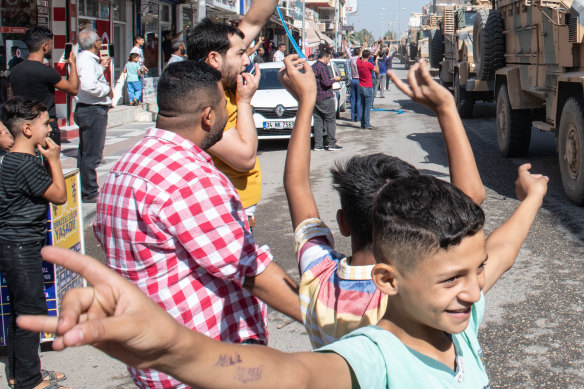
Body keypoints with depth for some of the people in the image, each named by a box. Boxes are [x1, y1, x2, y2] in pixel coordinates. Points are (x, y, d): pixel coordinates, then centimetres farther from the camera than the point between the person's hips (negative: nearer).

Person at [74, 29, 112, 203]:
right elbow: (89, 86, -31)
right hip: (93, 111, -11)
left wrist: (101, 67, 29)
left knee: (85, 154, 18)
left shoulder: (85, 58, 14)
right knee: (91, 156, -5)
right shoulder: (87, 60, -18)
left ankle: (84, 191, 29)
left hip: (85, 109, 11)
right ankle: (89, 194, 1)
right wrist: (108, 89, -16)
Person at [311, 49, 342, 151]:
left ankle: (318, 145, 7)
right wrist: (334, 79, -2)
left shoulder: (312, 67, 14)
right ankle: (331, 144, -1)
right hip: (325, 97, -8)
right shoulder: (323, 67, -14)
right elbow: (326, 83, -20)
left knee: (318, 121, 8)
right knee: (331, 120, -1)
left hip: (315, 98, 8)